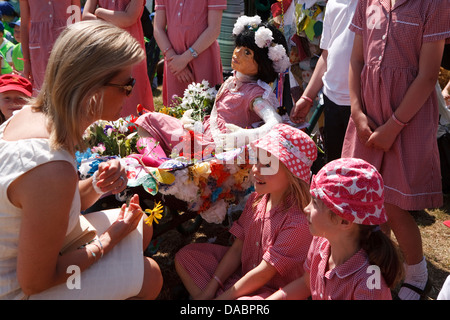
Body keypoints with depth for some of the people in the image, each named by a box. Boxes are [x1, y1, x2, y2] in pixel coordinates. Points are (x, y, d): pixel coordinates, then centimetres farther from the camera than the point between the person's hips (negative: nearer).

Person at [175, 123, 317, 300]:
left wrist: (223, 297, -17)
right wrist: (209, 289, -4)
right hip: (243, 272, 8)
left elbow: (262, 273, -23)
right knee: (185, 256, 6)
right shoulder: (256, 199, -3)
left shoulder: (299, 221, -27)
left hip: (273, 290, -8)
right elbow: (237, 248, 1)